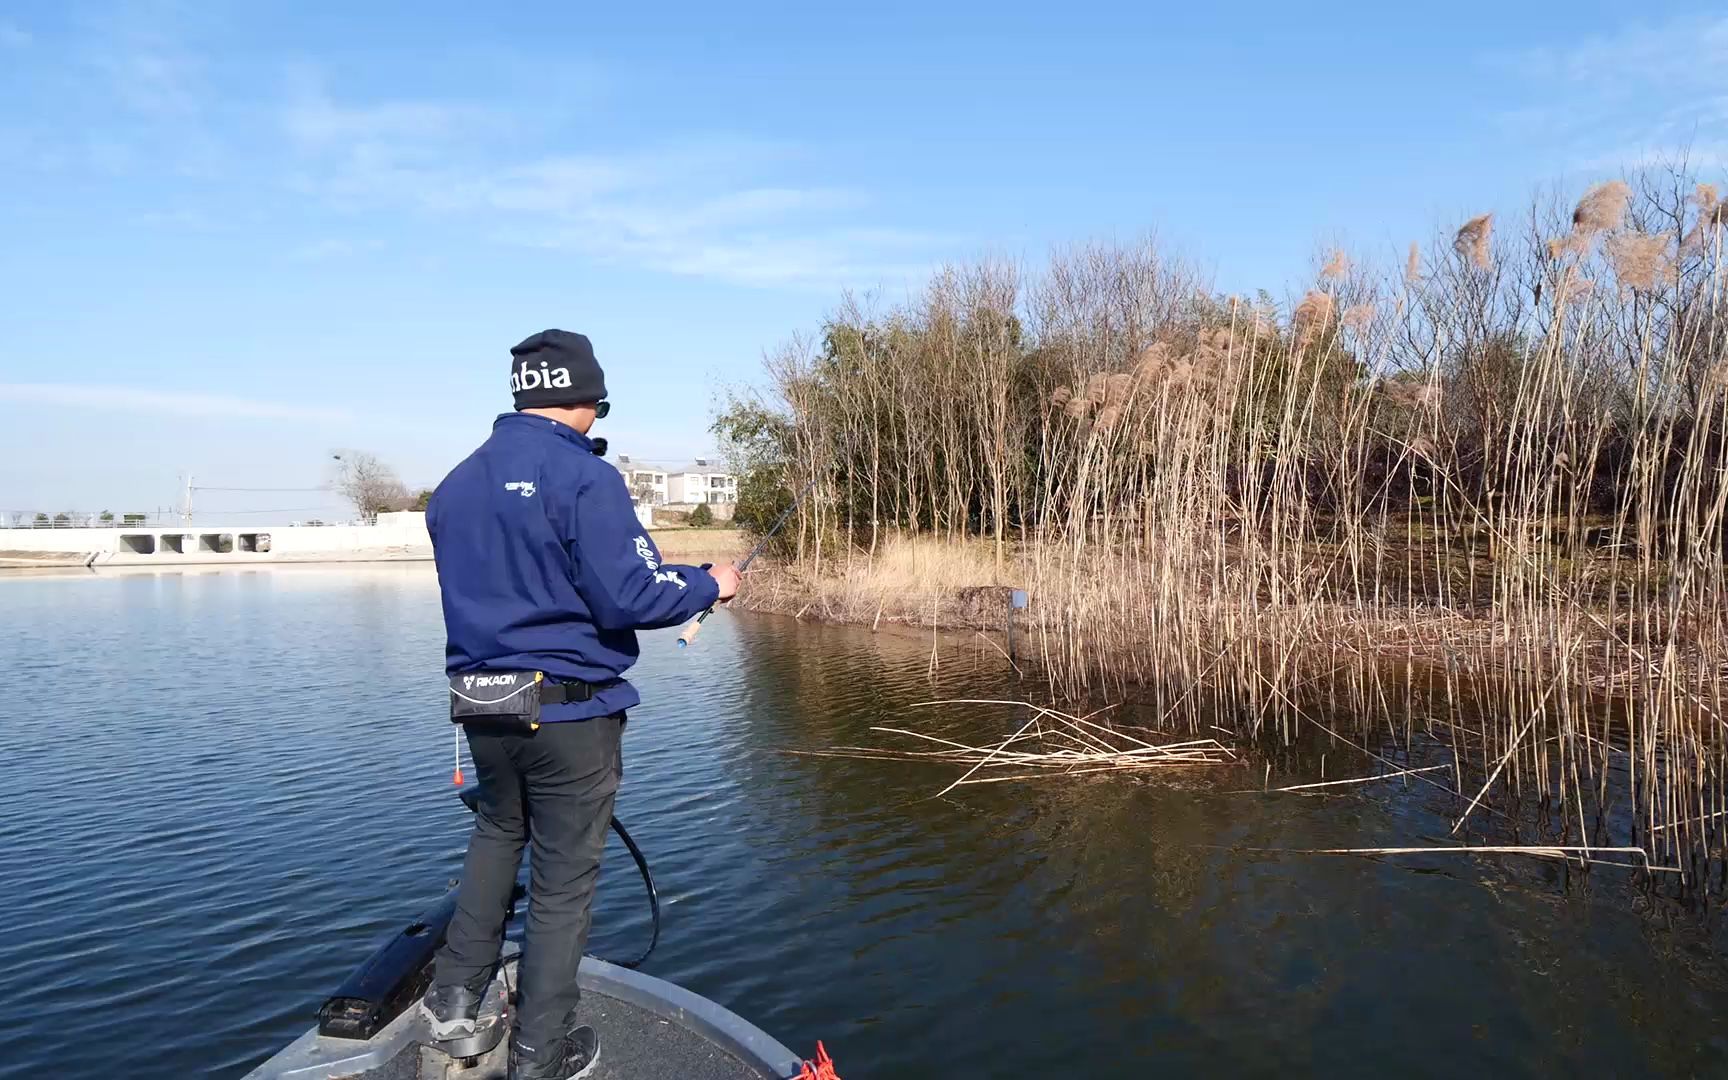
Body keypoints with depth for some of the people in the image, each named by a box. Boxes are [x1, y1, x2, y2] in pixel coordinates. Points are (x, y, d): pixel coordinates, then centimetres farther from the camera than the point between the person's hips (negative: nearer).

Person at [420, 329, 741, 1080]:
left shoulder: (457, 483, 5)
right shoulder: (584, 479, -16)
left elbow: (474, 593, 14)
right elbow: (630, 597, -21)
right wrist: (709, 586, -5)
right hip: (569, 709, -6)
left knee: (497, 834, 31)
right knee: (563, 879, 8)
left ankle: (455, 995, 28)